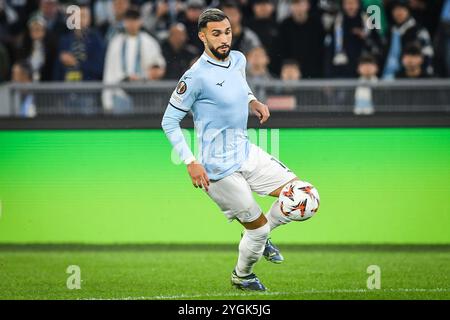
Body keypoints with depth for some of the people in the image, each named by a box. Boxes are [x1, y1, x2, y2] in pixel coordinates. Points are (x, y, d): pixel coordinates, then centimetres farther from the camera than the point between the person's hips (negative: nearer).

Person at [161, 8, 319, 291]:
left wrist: (253, 102, 6)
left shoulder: (238, 60, 3)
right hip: (219, 167, -7)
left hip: (246, 152, 7)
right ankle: (242, 276, 30)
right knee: (258, 227, 1)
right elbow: (169, 121, -14)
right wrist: (191, 162, -20)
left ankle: (260, 237, 26)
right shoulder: (196, 76, -20)